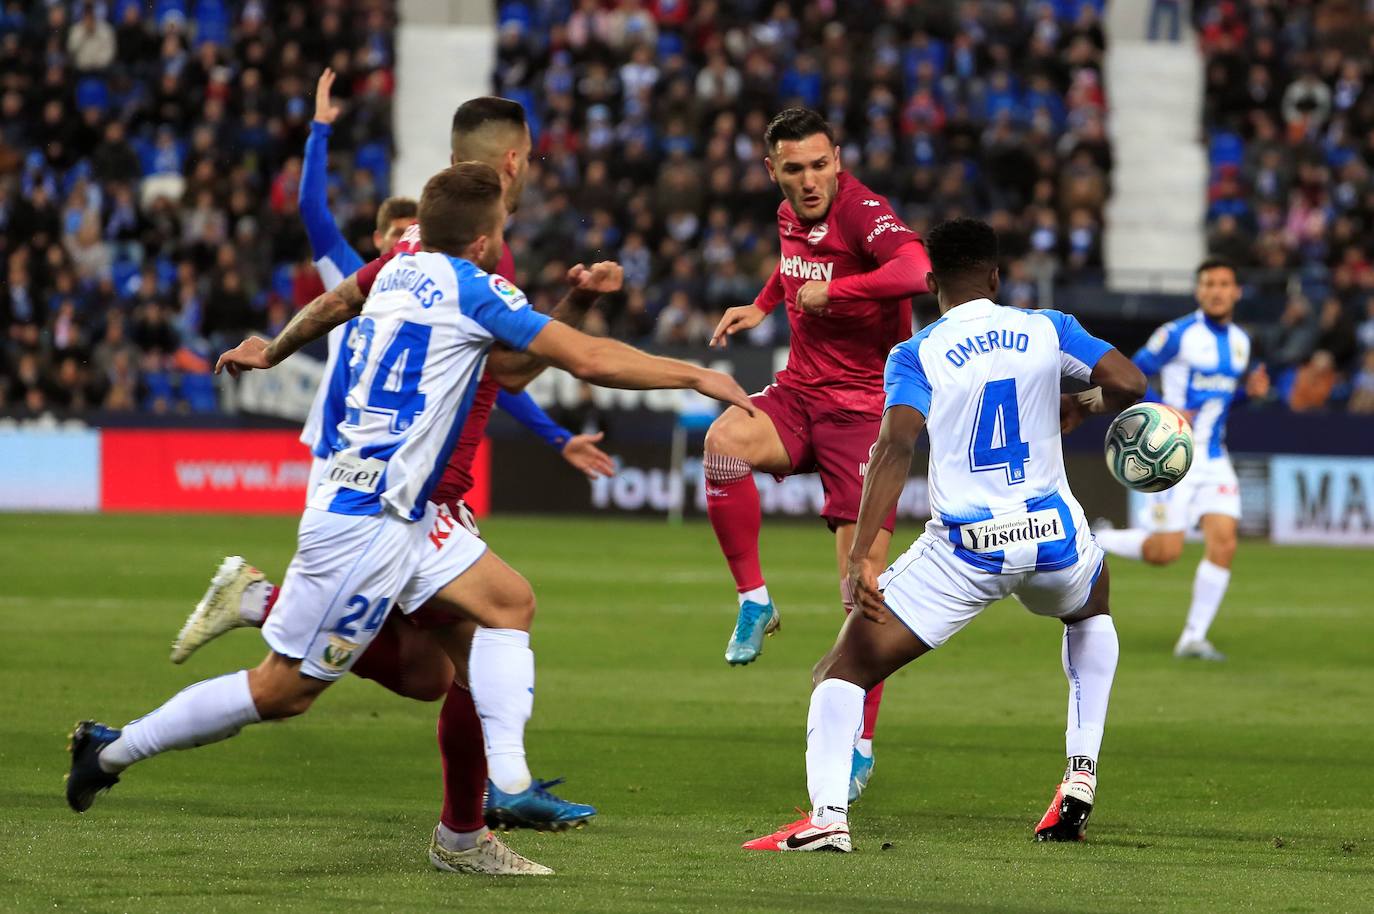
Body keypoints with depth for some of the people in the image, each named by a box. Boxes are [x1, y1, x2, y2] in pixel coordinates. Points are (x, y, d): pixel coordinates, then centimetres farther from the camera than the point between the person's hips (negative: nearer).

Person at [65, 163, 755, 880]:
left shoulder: (399, 268, 10)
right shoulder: (470, 287, -14)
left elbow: (333, 302, 31)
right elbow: (589, 361, -16)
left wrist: (272, 350, 50)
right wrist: (696, 377, -7)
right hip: (365, 519, -10)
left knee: (510, 602, 4)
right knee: (285, 690, -3)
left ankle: (504, 782, -2)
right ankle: (114, 750, 7)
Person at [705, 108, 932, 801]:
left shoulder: (861, 212, -16)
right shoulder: (790, 216, 7)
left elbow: (917, 271, -36)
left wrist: (832, 290, -28)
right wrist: (761, 306, 21)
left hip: (863, 405, -6)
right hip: (800, 391, 6)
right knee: (724, 441, -29)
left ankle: (859, 745, 5)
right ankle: (754, 601, -13)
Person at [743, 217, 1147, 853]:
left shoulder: (916, 355, -3)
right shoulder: (1047, 330, 4)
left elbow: (895, 447, -17)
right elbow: (1128, 383, -4)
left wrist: (860, 556, -24)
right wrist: (1081, 409, 19)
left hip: (963, 551, -3)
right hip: (1054, 537, 3)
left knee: (843, 670, 6)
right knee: (1091, 613, 39)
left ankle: (826, 818, -16)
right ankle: (1081, 773, 26)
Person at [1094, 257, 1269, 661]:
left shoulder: (1240, 340, 10)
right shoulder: (1178, 334, -11)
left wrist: (1249, 387, 2)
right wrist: (1163, 412, -21)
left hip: (1214, 460, 6)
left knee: (1224, 545, -8)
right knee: (1167, 551, -9)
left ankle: (1194, 637, 2)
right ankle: (1097, 540, 19)